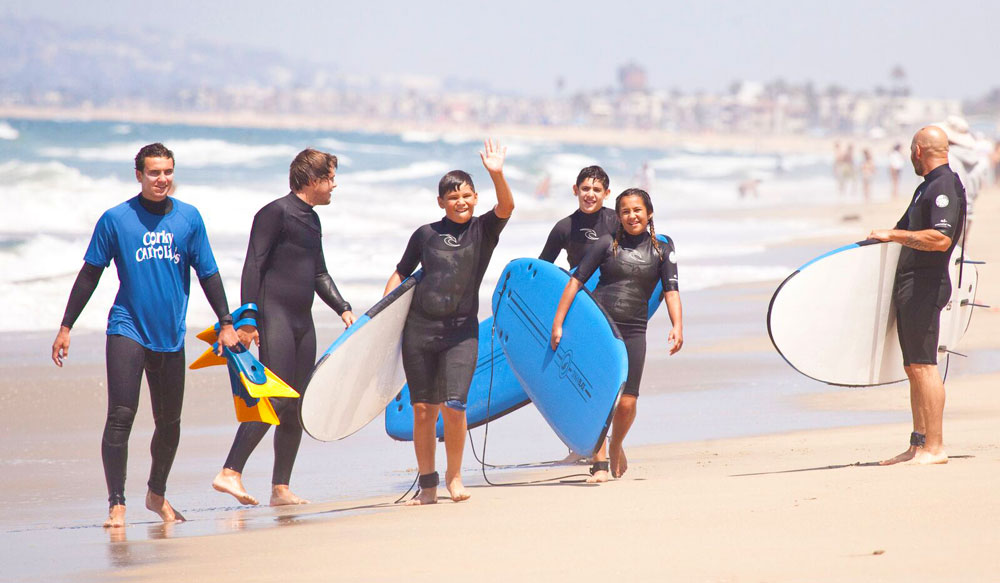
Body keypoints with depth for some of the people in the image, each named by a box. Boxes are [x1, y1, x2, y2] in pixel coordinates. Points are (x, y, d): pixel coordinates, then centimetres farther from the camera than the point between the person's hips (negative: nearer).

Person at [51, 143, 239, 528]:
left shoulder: (189, 218, 4)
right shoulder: (115, 219, -4)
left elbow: (208, 273, 11)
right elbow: (90, 275, 3)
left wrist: (226, 322, 6)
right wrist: (65, 328, 2)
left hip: (170, 335, 3)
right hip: (127, 330, -3)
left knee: (169, 423, 11)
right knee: (121, 416, -14)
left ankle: (157, 494, 33)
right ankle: (117, 504, -10)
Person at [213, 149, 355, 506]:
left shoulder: (312, 220, 19)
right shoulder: (276, 213, -7)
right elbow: (253, 267, -12)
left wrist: (343, 309, 16)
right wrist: (248, 320, -19)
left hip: (302, 322, 9)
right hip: (274, 317, -9)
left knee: (296, 408, 6)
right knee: (274, 400, -19)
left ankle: (280, 489, 9)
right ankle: (229, 473, -22)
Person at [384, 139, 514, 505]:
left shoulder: (483, 230, 3)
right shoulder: (426, 235, 7)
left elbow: (506, 206, -16)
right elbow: (401, 274, 16)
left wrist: (497, 175, -33)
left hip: (461, 330, -2)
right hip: (419, 327, 2)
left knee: (454, 406, -14)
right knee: (423, 409, 3)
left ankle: (454, 475, 8)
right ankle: (427, 485, 13)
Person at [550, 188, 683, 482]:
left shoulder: (662, 249, 6)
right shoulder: (608, 244, 3)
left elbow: (671, 290, -1)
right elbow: (576, 281, 3)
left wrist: (677, 326, -17)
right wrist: (558, 322, -3)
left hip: (633, 331, 1)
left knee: (627, 403, -4)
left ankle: (616, 445, 28)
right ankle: (599, 464, -6)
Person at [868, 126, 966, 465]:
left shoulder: (945, 187, -13)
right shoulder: (927, 186, 19)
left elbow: (941, 238, -27)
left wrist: (894, 235, -22)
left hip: (925, 285, -10)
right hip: (910, 285, 10)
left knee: (923, 365, -13)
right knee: (913, 369, 10)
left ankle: (934, 448, -14)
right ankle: (919, 445, 13)